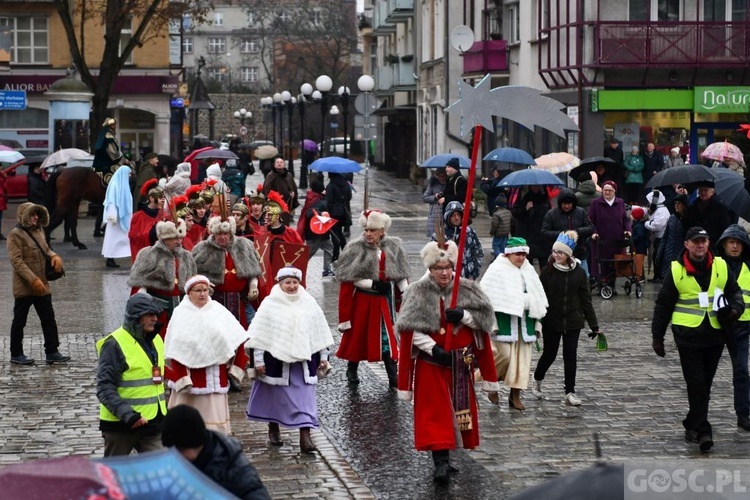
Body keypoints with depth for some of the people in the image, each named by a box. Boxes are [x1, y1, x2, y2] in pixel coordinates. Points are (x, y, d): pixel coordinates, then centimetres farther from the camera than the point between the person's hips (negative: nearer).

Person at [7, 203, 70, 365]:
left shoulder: (39, 231, 10)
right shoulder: (15, 234, -13)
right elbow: (16, 261, -20)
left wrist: (54, 255, -1)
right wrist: (33, 280, -26)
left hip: (42, 285, 7)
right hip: (24, 287, -7)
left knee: (49, 319, 8)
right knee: (19, 321, 5)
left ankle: (52, 352, 15)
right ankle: (16, 354, 15)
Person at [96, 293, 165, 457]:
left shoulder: (155, 340, 11)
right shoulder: (114, 344, -15)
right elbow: (105, 389, -19)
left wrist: (164, 412, 22)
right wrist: (127, 414, -29)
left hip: (153, 422, 6)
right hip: (120, 424, -6)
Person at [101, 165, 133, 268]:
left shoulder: (123, 184, 13)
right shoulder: (115, 184, -14)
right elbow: (111, 201, -18)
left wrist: (129, 216, 19)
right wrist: (113, 216, -23)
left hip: (123, 217, 9)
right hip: (117, 216, -9)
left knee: (120, 238, 5)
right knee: (113, 237, -6)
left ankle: (111, 259, 5)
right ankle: (109, 259, -3)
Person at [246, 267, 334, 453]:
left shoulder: (309, 303, 4)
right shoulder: (270, 304, -4)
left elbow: (320, 332, 11)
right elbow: (258, 334, -3)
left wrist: (323, 357, 10)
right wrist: (258, 360, -6)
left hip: (303, 360, 1)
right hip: (276, 360, -1)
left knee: (305, 398, -6)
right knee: (275, 396, 11)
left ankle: (305, 437, -10)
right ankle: (273, 429, 31)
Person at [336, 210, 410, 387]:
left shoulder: (393, 247, 1)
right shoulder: (356, 248, -9)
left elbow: (401, 274, 7)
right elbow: (351, 278, -12)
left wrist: (405, 291, -4)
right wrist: (373, 284, -19)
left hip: (384, 299, 2)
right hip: (362, 299, -2)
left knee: (386, 334, 0)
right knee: (358, 333, 10)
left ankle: (393, 374, 1)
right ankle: (352, 369, 29)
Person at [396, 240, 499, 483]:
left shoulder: (467, 290, 2)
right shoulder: (418, 293, -6)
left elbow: (483, 318, -3)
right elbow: (411, 329, -13)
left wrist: (464, 315, -22)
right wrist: (434, 349, -22)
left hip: (460, 362, 4)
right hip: (430, 363, -4)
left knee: (458, 410, 10)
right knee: (435, 413, -8)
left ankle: (444, 458, 24)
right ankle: (441, 463, -13)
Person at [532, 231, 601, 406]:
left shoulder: (579, 273, -2)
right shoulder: (547, 272, -6)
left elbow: (586, 300, 2)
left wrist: (594, 325, 1)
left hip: (572, 321, 1)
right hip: (551, 321, -1)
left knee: (570, 355, 0)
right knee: (549, 354, 8)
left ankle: (570, 392, 7)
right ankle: (537, 381, 35)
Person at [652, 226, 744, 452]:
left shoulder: (720, 266, 3)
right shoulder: (676, 270, -3)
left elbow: (734, 291, 16)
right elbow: (663, 305, 4)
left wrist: (736, 308, -7)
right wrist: (657, 336, 6)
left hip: (715, 334, 3)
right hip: (688, 336, -3)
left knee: (704, 385, 12)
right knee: (697, 386, -7)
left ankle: (692, 425, 27)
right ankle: (702, 432, -9)